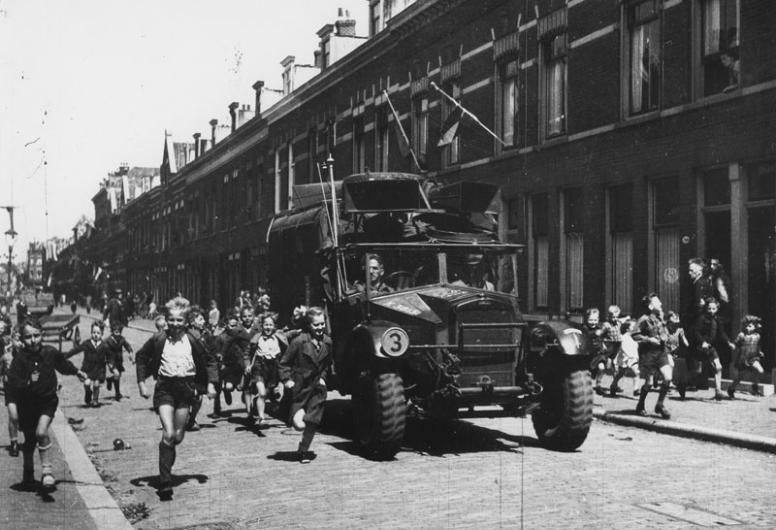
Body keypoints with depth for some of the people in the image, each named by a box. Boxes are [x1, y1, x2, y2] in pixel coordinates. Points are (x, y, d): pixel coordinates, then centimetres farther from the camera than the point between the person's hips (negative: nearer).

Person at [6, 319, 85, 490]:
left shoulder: (50, 352, -10)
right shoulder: (20, 358, -17)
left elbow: (63, 365, 12)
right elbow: (12, 384, -21)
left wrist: (77, 372, 27)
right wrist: (28, 382, -39)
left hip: (48, 401, 0)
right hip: (27, 404, 0)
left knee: (41, 433, -23)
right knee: (29, 441, 14)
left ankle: (47, 471, -13)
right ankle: (28, 474, 34)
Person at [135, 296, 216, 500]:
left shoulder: (192, 342, -1)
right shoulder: (159, 340, -3)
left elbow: (208, 362, 12)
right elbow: (141, 358, 10)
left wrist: (210, 384, 2)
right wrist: (141, 382, 4)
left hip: (186, 388, 2)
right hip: (164, 387, -2)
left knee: (178, 437, 7)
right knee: (168, 434, -14)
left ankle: (167, 461, 39)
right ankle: (165, 482, -11)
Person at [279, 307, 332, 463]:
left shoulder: (327, 342, 2)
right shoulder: (299, 341, -14)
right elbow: (284, 363, -5)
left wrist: (322, 377, 8)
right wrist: (287, 380, -13)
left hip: (317, 387, 4)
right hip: (299, 387, -4)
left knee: (312, 423, -2)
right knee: (299, 424, -13)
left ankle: (303, 451, 18)